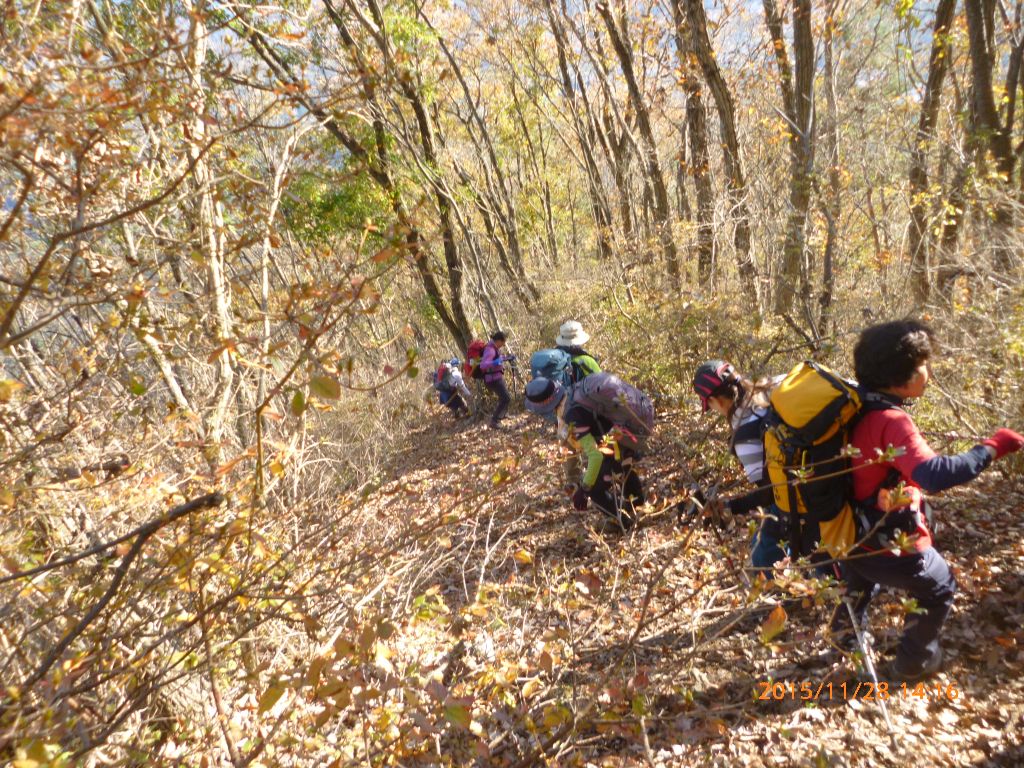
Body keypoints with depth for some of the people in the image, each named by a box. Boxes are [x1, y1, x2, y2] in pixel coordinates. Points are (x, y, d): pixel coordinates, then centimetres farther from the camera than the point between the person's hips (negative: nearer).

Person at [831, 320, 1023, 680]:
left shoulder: (861, 409, -3)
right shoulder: (891, 420, -30)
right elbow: (934, 475, -42)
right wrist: (992, 446, -33)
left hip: (856, 535, 8)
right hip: (894, 542, -8)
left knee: (865, 578, 38)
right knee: (940, 590, 22)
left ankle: (847, 630, 59)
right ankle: (914, 661, 34)